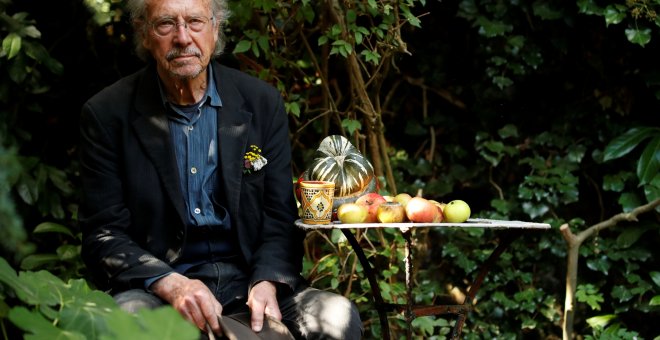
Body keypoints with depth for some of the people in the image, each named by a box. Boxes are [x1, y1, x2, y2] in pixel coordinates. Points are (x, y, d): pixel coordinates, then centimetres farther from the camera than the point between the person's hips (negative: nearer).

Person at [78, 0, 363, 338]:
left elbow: (281, 219, 6)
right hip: (155, 282, -2)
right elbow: (102, 234, -3)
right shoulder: (106, 114, -1)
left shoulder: (263, 103, 5)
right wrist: (171, 284, -21)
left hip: (247, 274, 3)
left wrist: (267, 283, -15)